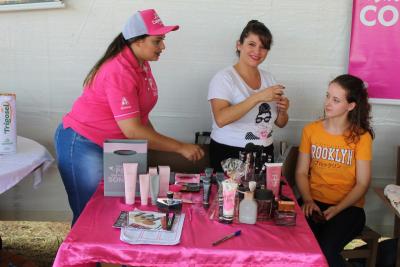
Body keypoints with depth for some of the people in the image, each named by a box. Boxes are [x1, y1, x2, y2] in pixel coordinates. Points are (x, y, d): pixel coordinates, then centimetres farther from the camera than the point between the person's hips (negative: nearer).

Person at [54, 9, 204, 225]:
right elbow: (132, 131, -28)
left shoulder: (140, 63, 2)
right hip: (82, 144, -8)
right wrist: (180, 148, -24)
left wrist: (155, 141, 5)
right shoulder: (119, 72, -25)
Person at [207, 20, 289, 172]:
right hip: (228, 155, -5)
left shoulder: (268, 78, 9)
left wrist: (282, 111, -8)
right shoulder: (224, 78, -10)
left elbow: (280, 123, 14)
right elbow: (221, 119, -26)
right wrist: (258, 97, -28)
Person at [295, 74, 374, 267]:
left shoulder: (361, 136, -3)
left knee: (326, 250, -27)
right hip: (314, 202, 2)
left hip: (348, 207, -2)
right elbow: (301, 172, 6)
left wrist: (336, 209, -16)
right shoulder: (311, 130, 5)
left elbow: (362, 183, -4)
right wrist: (308, 200, -11)